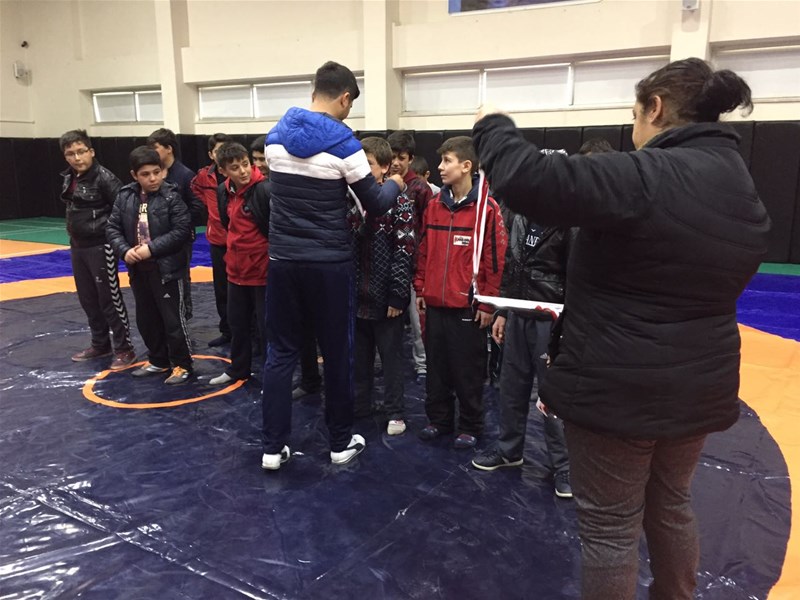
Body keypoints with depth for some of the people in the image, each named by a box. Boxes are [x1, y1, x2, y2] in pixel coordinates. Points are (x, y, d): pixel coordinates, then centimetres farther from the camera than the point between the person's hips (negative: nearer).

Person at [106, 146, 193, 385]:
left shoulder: (171, 197, -11)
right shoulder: (125, 197, 3)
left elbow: (181, 231, -16)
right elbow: (112, 228, 6)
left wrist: (152, 248, -20)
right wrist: (124, 250, -11)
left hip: (166, 269, -6)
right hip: (138, 270, 6)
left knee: (173, 319, 1)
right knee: (146, 320, 16)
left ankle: (182, 365, 15)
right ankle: (158, 360, 33)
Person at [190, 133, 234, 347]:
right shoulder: (204, 176, 2)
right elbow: (195, 188, 21)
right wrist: (210, 206, 8)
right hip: (217, 239, 5)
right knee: (221, 289, 14)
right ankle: (227, 331, 29)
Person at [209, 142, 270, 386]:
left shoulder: (265, 190, -20)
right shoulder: (226, 192, 4)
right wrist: (235, 250, 15)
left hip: (263, 271, -8)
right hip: (236, 270, 8)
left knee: (268, 327, 2)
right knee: (237, 324, 21)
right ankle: (238, 369, 39)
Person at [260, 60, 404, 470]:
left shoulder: (275, 137, 5)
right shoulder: (343, 144, -11)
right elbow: (375, 205, -5)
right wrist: (395, 184, 16)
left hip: (283, 260, 4)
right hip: (330, 264, -4)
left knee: (280, 352, 11)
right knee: (337, 353, 9)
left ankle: (273, 447, 14)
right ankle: (341, 443, 22)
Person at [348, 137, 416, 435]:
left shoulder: (400, 203, -7)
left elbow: (404, 252, -12)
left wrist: (397, 296, -16)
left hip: (385, 297, -5)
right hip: (356, 295, 5)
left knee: (391, 356, 8)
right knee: (359, 354, 16)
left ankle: (395, 412, 21)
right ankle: (359, 404, 32)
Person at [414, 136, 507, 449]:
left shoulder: (487, 208, -9)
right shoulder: (434, 205, 7)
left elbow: (495, 258, -9)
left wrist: (488, 303, -8)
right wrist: (420, 288, 11)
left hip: (468, 306, -5)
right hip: (434, 302, 5)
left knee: (467, 370, 7)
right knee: (436, 366, 14)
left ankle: (470, 426, 23)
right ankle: (438, 418, 31)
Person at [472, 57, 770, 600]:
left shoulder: (645, 178, -20)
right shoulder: (746, 196, 7)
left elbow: (526, 178, -29)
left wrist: (494, 127, -8)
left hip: (619, 387, -8)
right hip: (698, 384, 8)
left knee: (610, 525, 8)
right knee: (670, 506, 26)